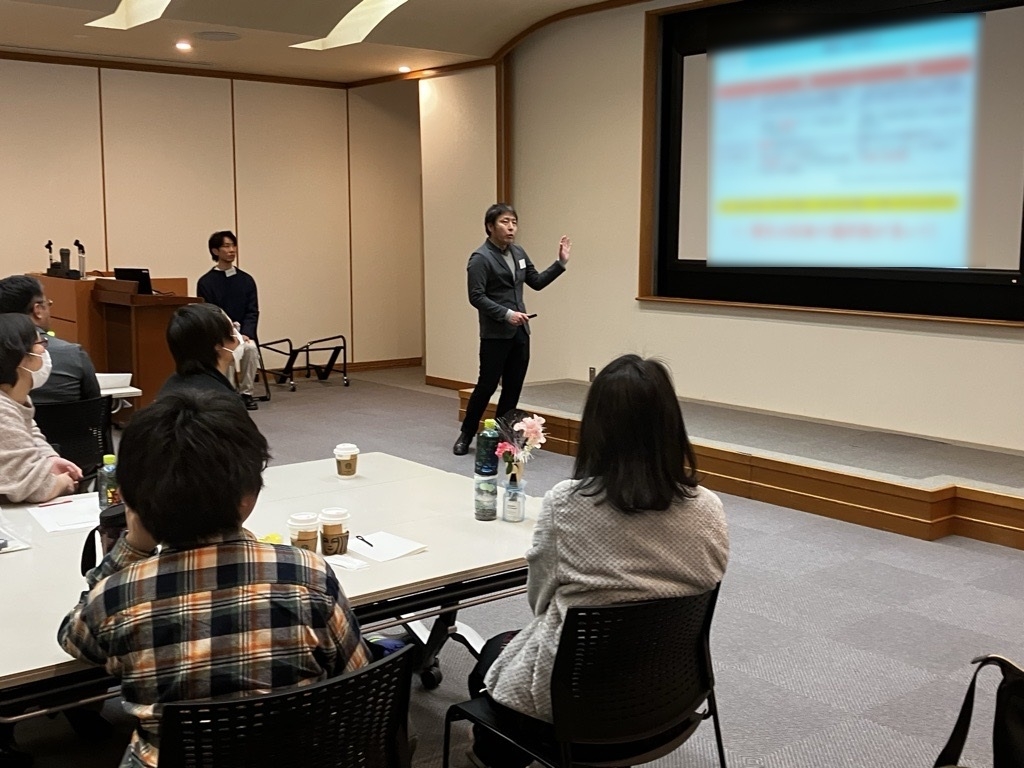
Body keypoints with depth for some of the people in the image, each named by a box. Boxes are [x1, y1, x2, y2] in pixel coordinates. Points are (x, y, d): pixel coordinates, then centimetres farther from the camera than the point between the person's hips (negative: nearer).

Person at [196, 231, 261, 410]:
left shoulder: (246, 280, 7)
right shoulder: (206, 282, -1)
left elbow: (252, 312, 4)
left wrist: (245, 333, -14)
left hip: (242, 333, 2)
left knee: (250, 348, -30)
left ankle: (246, 393, -14)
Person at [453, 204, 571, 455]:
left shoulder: (518, 253, 11)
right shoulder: (480, 258, -10)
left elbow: (537, 282, 17)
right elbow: (476, 297, -15)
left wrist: (561, 263, 7)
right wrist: (506, 314, -22)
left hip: (520, 332, 7)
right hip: (495, 334, -7)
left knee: (513, 388, 7)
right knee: (487, 386, -1)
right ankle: (466, 435, 16)